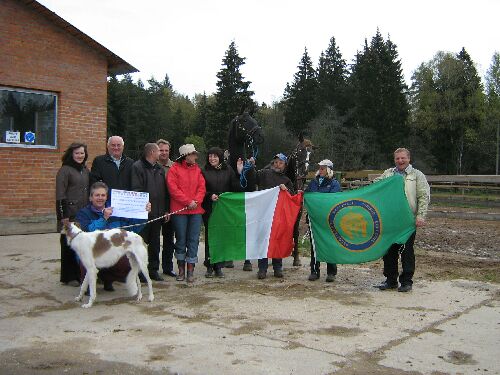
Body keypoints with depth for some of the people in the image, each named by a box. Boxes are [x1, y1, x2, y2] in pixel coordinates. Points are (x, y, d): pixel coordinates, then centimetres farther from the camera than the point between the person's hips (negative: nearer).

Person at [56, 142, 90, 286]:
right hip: (70, 213, -6)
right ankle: (69, 277, 10)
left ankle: (81, 274, 16)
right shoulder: (65, 170, -4)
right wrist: (63, 216, -15)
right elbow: (60, 195, -9)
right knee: (69, 244, 1)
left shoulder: (85, 170, 16)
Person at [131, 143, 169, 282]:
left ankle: (153, 269, 21)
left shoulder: (160, 169, 16)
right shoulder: (138, 167, -6)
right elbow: (136, 189, -13)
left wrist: (166, 209, 11)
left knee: (155, 243, 12)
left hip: (158, 212, 7)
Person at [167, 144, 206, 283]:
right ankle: (181, 269, 17)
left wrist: (196, 201, -9)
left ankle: (190, 271, 5)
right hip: (179, 210, -3)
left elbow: (202, 187, 8)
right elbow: (173, 189, -9)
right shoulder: (174, 169, -1)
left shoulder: (197, 170, 14)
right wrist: (188, 202, -13)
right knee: (181, 240, 5)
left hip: (196, 210, 3)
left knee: (193, 240, 1)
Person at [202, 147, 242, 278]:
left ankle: (219, 267, 12)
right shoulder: (204, 171, 5)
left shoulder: (228, 170, 8)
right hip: (209, 209, -1)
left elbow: (236, 187, 5)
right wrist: (210, 195, -14)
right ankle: (209, 267, 9)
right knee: (209, 237, 0)